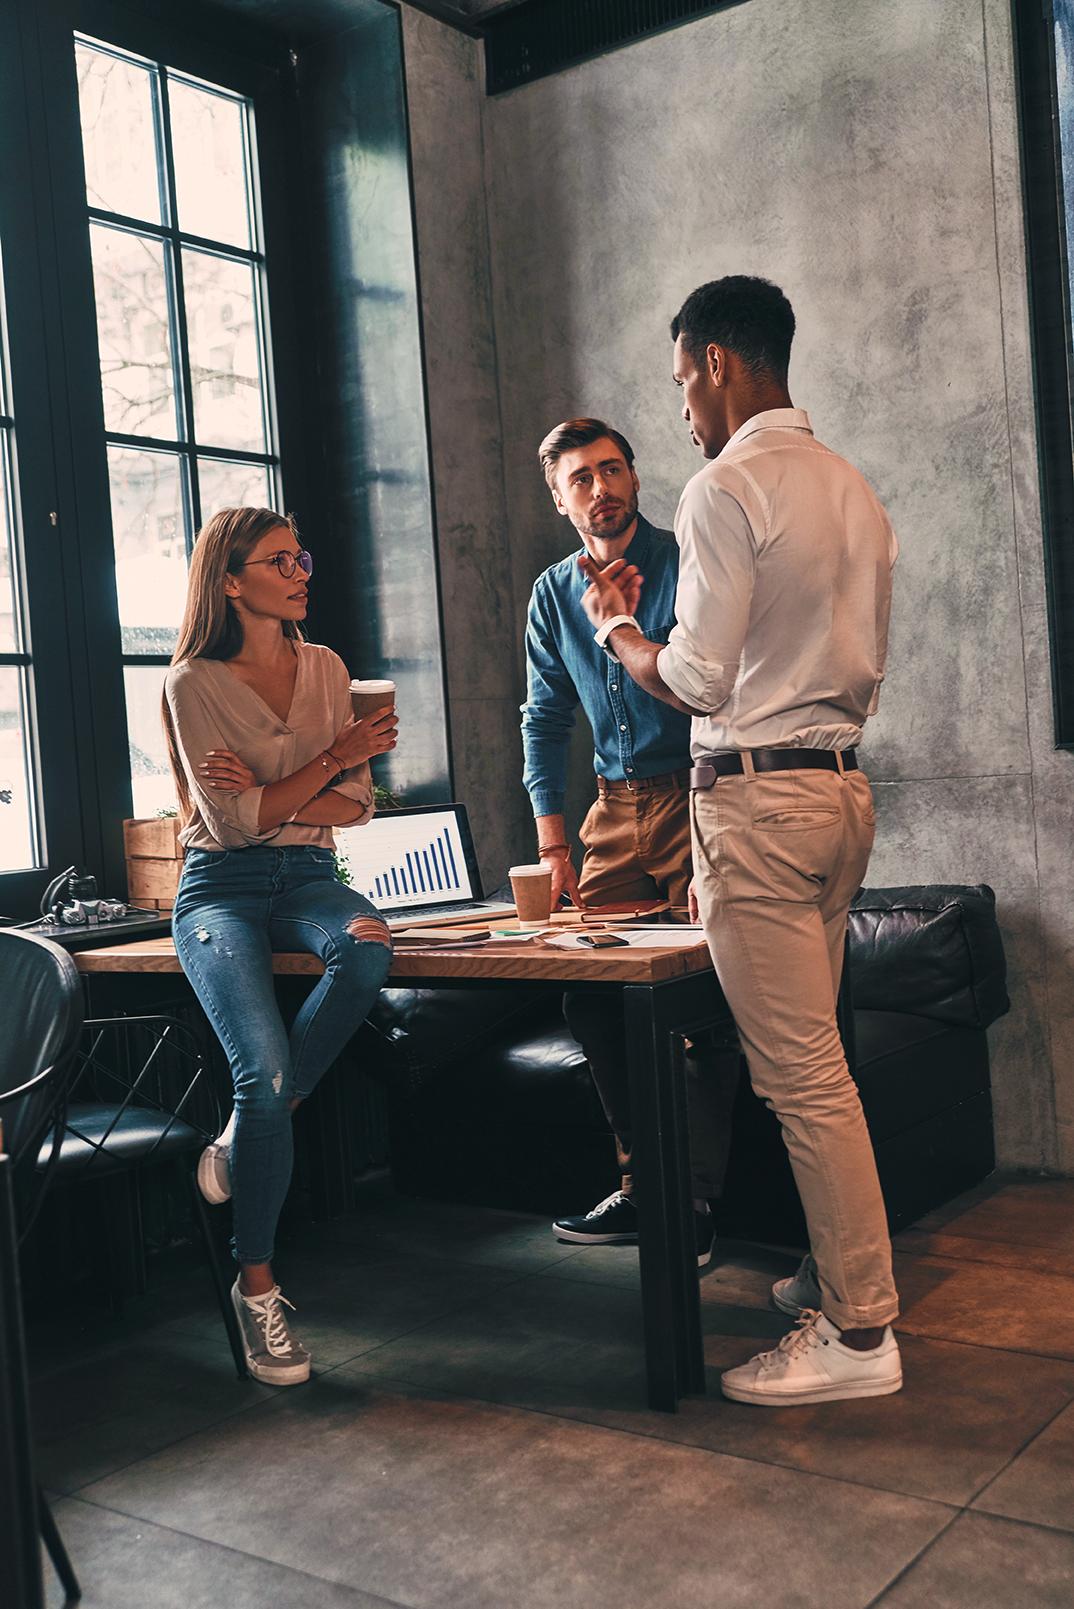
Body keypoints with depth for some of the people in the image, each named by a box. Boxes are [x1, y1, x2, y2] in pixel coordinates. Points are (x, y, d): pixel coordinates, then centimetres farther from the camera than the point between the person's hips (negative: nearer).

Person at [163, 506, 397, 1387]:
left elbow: (359, 805, 7)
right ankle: (257, 1286, -7)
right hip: (222, 886, -4)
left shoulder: (325, 668, 10)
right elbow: (230, 822, -11)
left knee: (368, 949, -34)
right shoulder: (195, 682, -4)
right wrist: (333, 758, -15)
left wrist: (266, 802, -10)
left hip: (308, 875, 4)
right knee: (266, 1068, -27)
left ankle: (243, 1139, -13)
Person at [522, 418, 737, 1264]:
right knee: (591, 998, 4)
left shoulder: (689, 566, -4)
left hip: (695, 799, -5)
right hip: (614, 810, 6)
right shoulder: (554, 594, 12)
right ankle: (641, 1187, 18)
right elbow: (546, 720, 16)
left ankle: (696, 1202, 5)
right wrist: (554, 849, 11)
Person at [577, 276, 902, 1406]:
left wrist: (616, 629, 4)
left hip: (757, 795, -9)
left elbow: (700, 680, -14)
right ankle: (842, 1270, 26)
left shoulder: (725, 488, -11)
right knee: (811, 1055, 17)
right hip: (843, 784, 9)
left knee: (800, 1072, -4)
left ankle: (859, 1332, 4)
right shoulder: (851, 488, 16)